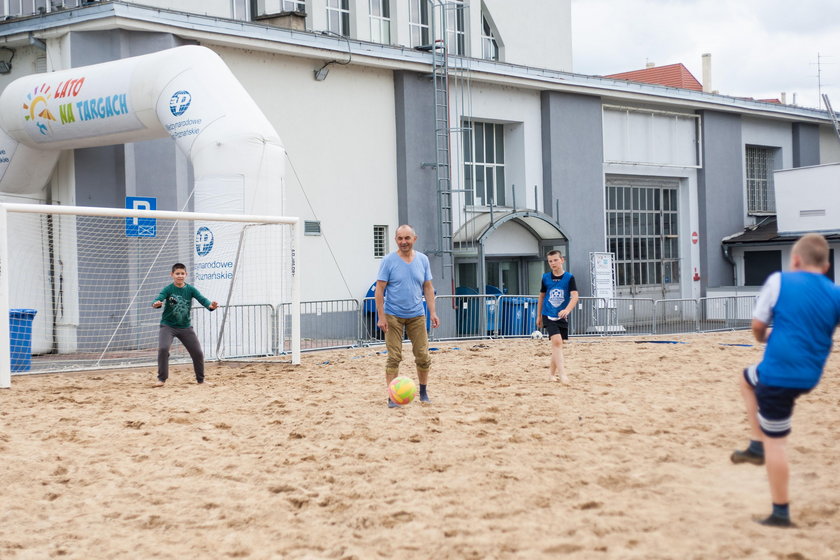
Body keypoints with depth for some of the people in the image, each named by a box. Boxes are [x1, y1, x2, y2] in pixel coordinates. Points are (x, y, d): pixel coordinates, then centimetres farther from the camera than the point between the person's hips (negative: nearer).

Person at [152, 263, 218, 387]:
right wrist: (156, 304, -51)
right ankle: (162, 379, -10)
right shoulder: (168, 289, -10)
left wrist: (210, 305, -40)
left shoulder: (190, 289, -4)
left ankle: (200, 379, 22)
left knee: (198, 353, 2)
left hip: (185, 327, 3)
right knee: (163, 348, -24)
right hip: (168, 325, -3)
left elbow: (201, 299, -18)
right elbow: (159, 298, -26)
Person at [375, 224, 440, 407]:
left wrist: (432, 312, 4)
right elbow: (379, 290, -6)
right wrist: (381, 316, -12)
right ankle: (392, 397, 2)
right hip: (393, 315, -3)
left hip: (417, 315, 3)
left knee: (423, 356, 4)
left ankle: (423, 392, 21)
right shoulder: (388, 261, -6)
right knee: (394, 357, -4)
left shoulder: (422, 260, 6)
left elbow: (428, 288, 11)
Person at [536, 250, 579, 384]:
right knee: (557, 341, -18)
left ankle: (552, 373, 25)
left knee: (557, 345, 8)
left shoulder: (569, 277, -4)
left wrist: (567, 309, -33)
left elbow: (575, 296, -15)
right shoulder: (546, 277, 2)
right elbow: (541, 296, 13)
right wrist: (539, 316, 17)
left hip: (562, 316, 1)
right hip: (548, 315, -1)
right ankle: (562, 373, -22)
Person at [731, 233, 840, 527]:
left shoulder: (779, 281, -9)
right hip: (809, 376, 6)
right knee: (748, 378, 30)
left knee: (774, 440, 6)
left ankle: (781, 513, 5)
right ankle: (757, 446, 25)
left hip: (778, 372, -6)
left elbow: (758, 327, -4)